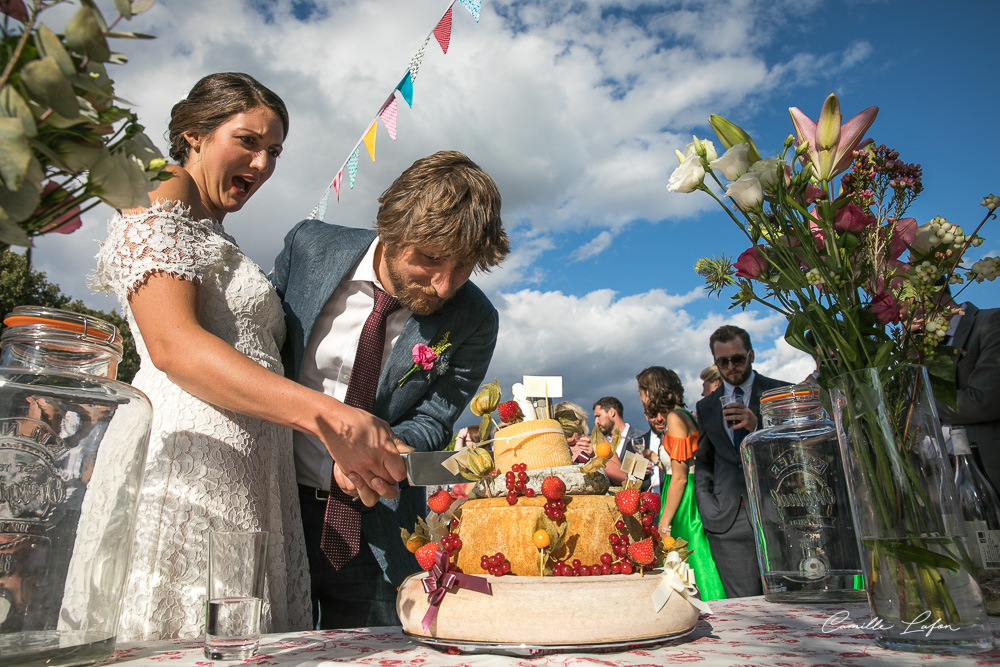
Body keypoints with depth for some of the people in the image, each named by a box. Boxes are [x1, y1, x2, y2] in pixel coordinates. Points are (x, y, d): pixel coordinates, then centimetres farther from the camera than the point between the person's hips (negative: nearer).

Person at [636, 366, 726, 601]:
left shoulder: (675, 418, -13)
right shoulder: (670, 418, 15)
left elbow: (680, 477, -16)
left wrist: (664, 523, -13)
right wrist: (652, 457, 22)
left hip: (685, 500, -9)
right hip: (681, 497, 9)